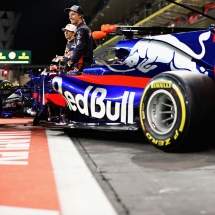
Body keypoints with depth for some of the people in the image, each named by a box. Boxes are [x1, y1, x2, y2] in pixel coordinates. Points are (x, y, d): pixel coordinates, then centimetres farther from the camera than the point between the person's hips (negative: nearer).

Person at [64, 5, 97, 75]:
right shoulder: (86, 28, 19)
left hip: (81, 65, -11)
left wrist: (70, 63, -21)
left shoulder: (81, 30, -12)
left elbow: (79, 49, -22)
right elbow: (94, 45, 28)